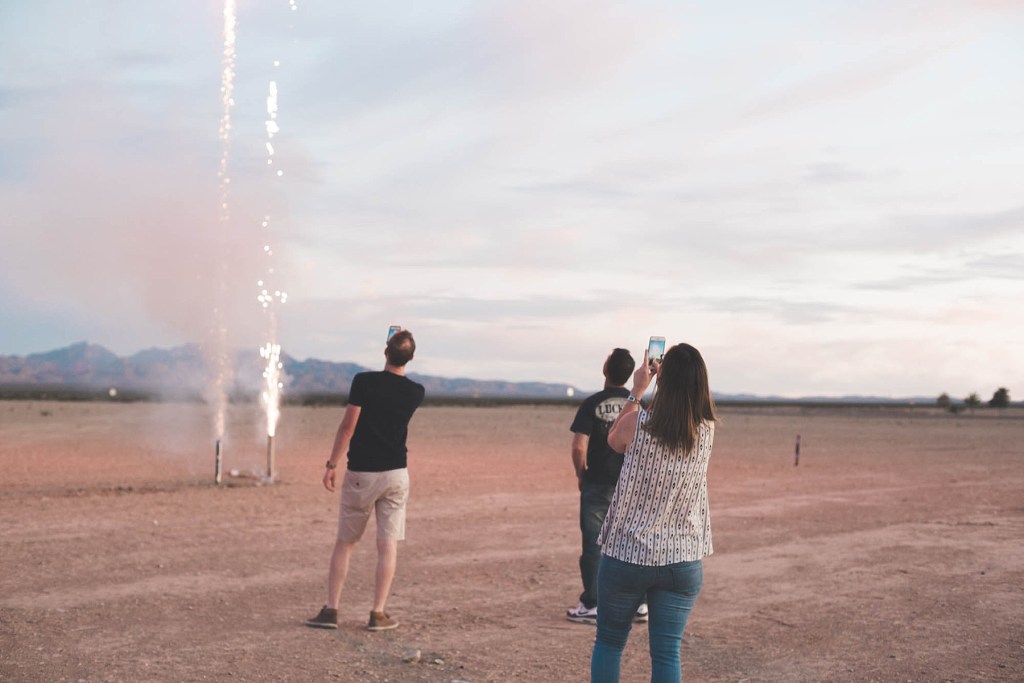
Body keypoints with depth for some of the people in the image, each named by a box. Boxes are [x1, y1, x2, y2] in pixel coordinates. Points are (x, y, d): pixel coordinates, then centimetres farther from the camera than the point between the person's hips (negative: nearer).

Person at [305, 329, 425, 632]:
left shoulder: (364, 381, -11)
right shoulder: (415, 393, 0)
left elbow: (347, 427, -12)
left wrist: (332, 465, -5)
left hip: (361, 474, -2)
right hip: (396, 475, 2)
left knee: (344, 543, 9)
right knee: (388, 545, 4)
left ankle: (331, 610, 9)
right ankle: (378, 614, 3)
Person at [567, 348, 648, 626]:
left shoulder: (592, 403, -9)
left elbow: (579, 446, -14)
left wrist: (580, 474, 1)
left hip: (597, 485, -3)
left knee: (593, 545, 4)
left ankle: (591, 606, 7)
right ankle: (640, 603, 17)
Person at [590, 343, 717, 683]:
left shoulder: (638, 423, -14)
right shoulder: (707, 431, -6)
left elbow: (614, 440, 10)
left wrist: (637, 390, 14)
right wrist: (678, 377, 20)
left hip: (625, 556, -2)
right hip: (683, 562, 2)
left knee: (608, 643, 16)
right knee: (666, 654, 6)